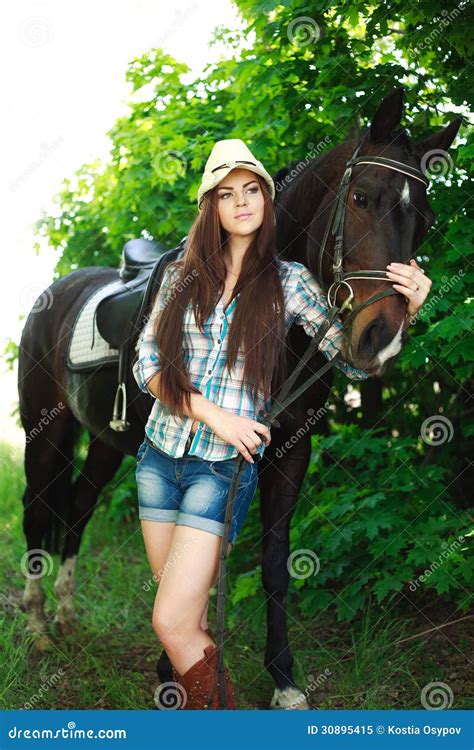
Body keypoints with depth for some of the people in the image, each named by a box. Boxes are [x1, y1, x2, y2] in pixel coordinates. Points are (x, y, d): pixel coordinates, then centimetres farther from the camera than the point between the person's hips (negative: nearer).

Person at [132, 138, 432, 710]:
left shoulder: (289, 282, 0)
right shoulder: (181, 276, 6)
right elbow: (146, 362, 2)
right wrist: (213, 414, -13)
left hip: (226, 466, -3)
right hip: (161, 454, 4)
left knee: (173, 624, -11)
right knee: (187, 616, 12)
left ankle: (214, 704, 11)